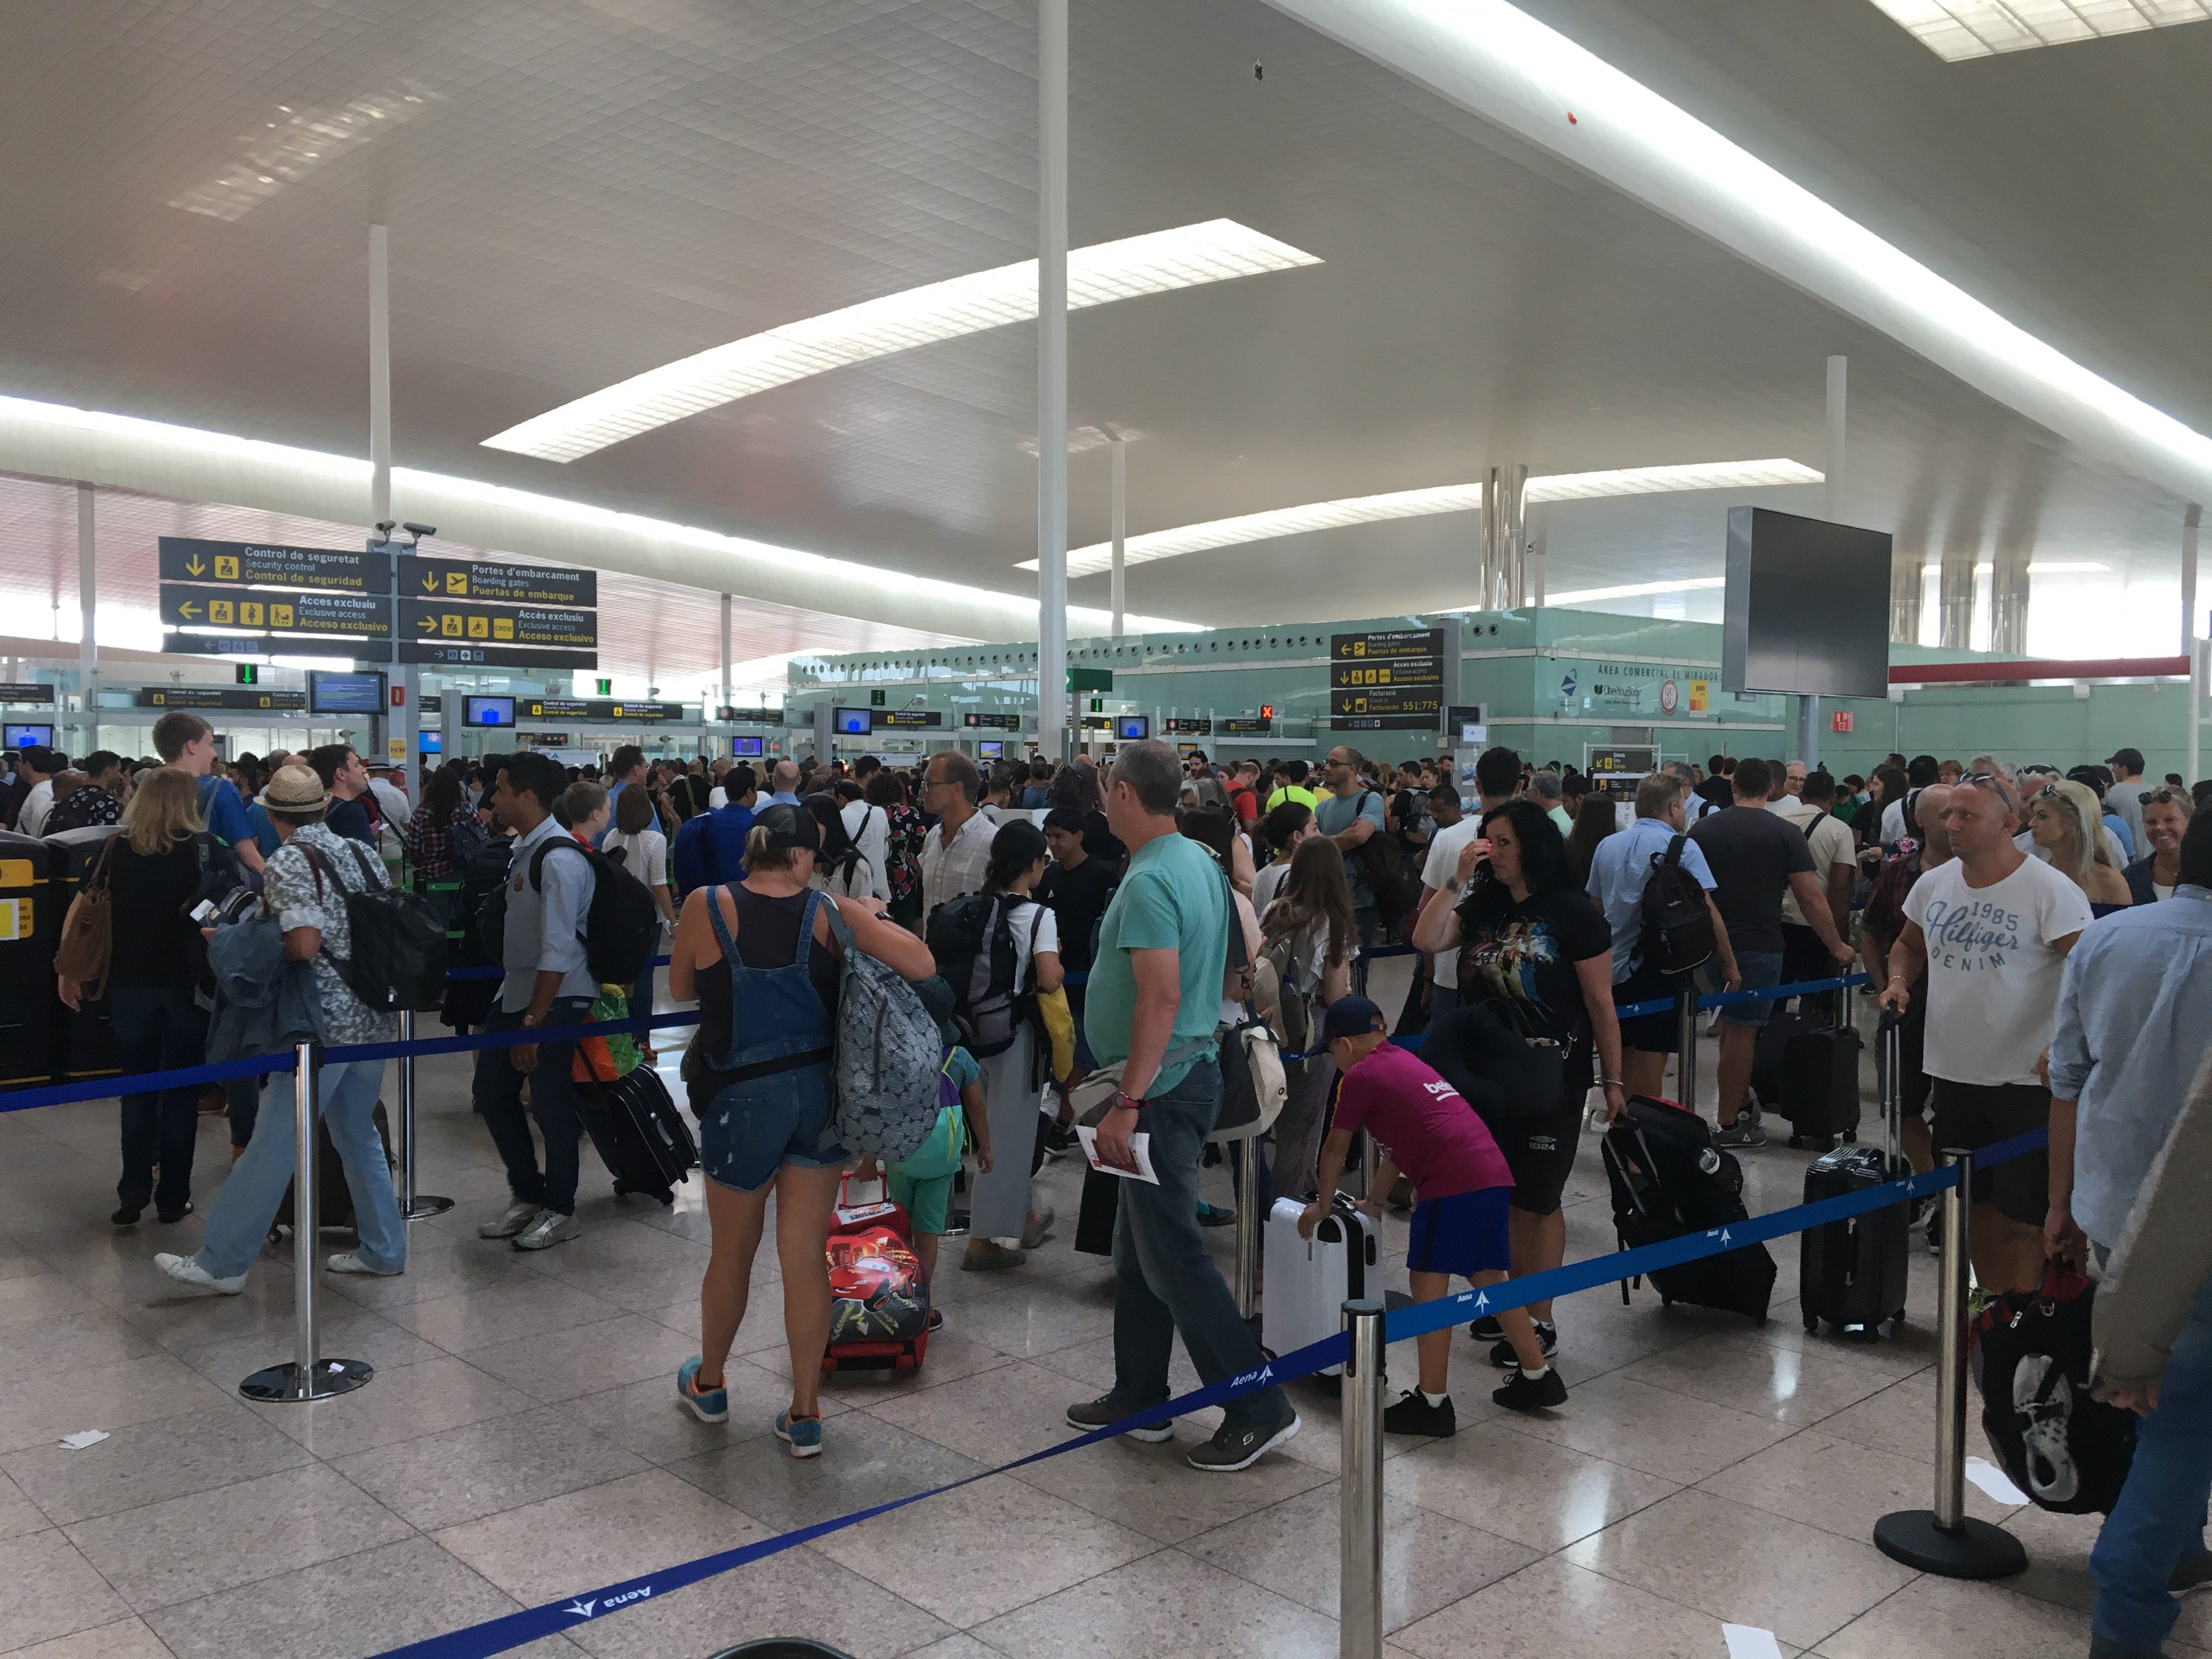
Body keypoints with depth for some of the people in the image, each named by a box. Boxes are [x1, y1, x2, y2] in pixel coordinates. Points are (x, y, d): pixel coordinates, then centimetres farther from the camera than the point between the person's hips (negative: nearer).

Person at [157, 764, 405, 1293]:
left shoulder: (288, 863, -11)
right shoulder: (361, 853, 9)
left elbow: (304, 944, -21)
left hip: (327, 1021, -7)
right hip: (374, 1016, 7)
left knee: (276, 1140, 0)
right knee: (358, 1133, 18)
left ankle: (222, 1262, 10)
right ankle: (383, 1250, 22)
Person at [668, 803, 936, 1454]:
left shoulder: (707, 906, -9)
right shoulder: (831, 913, -8)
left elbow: (681, 989, 5)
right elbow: (921, 965, -11)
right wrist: (873, 916, 5)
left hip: (744, 1097, -1)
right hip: (819, 1093, 1)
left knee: (731, 1252, 18)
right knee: (807, 1258, 8)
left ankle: (708, 1384, 39)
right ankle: (805, 1414, 17)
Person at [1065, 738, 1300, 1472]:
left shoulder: (1150, 881, -20)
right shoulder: (1201, 862, 10)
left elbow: (1161, 999, -27)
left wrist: (1128, 1102, -25)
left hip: (1162, 1088, -10)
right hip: (1186, 1073, 10)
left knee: (1173, 1255, -3)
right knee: (1139, 1248, 17)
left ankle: (1259, 1408, 3)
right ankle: (1138, 1399, 28)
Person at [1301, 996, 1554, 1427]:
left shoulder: (1360, 1075, 0)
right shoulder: (1404, 1061, 26)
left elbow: (1335, 1149, 8)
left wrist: (1322, 1206, 22)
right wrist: (1373, 1201, 39)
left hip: (1454, 1181, -9)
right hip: (1494, 1173, 9)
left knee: (1428, 1283, -3)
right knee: (1488, 1278, 20)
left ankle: (1432, 1404, -1)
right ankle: (1538, 1378, 30)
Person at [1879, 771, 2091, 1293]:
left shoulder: (2050, 891, -14)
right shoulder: (1934, 883, 5)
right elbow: (1909, 945, 22)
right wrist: (1899, 981, 2)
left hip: (2026, 1080, -6)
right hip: (1953, 1073, 6)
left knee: (2020, 1214, 0)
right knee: (1973, 1201, 17)